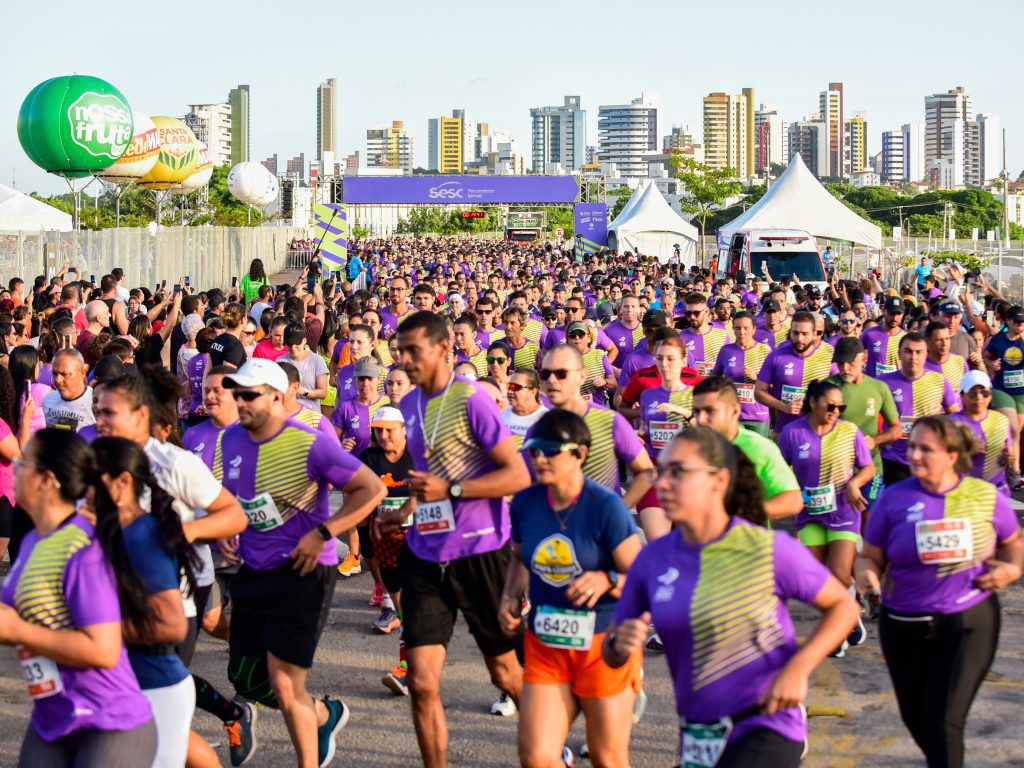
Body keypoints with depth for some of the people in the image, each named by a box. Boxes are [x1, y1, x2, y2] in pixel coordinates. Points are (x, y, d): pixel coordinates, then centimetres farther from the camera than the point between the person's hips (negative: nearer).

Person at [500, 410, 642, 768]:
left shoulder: (606, 506, -15)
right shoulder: (525, 502, -1)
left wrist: (607, 580, -31)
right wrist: (510, 598, 3)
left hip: (604, 644, -4)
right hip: (545, 644, 4)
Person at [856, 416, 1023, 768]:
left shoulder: (987, 497, -3)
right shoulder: (894, 499, -4)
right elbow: (870, 556, 2)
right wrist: (866, 573, -21)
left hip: (969, 624, -2)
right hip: (904, 627, 2)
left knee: (943, 722, -12)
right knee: (917, 719, 15)